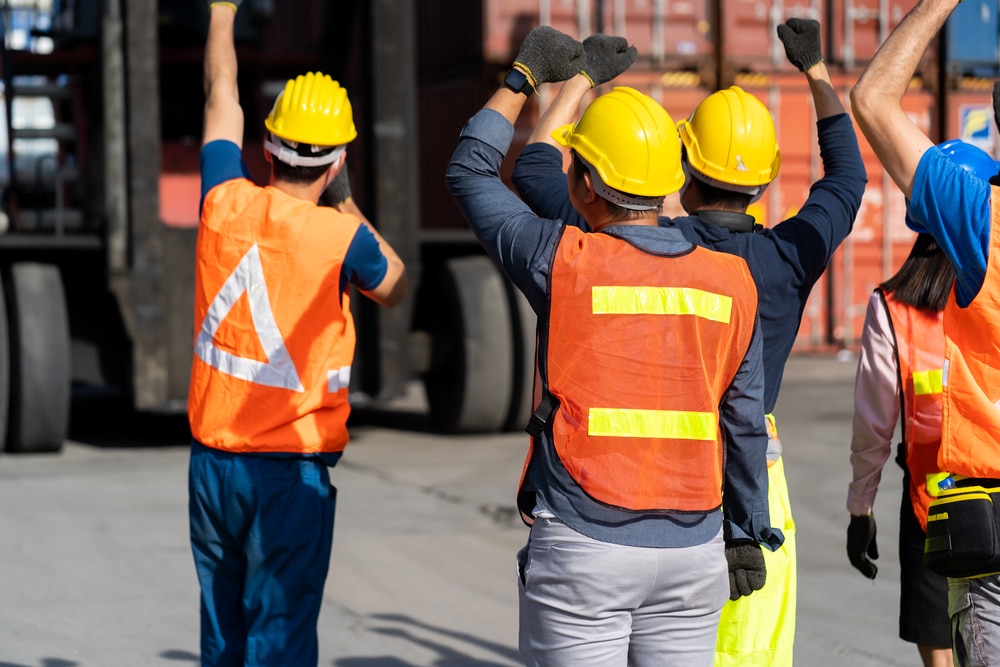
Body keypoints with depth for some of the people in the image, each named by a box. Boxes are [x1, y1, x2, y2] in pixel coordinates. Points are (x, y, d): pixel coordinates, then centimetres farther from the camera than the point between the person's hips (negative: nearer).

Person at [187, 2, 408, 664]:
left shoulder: (225, 204, -2)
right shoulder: (340, 237, -13)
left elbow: (221, 98, 16)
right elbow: (395, 286, 10)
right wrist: (351, 209, 20)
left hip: (213, 460, 5)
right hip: (293, 472, -5)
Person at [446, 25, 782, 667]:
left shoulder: (566, 262, -8)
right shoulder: (731, 281, 2)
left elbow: (470, 170, 7)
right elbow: (744, 424, 8)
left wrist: (525, 75, 18)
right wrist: (747, 534, 19)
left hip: (582, 547, -4)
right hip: (693, 546, 4)